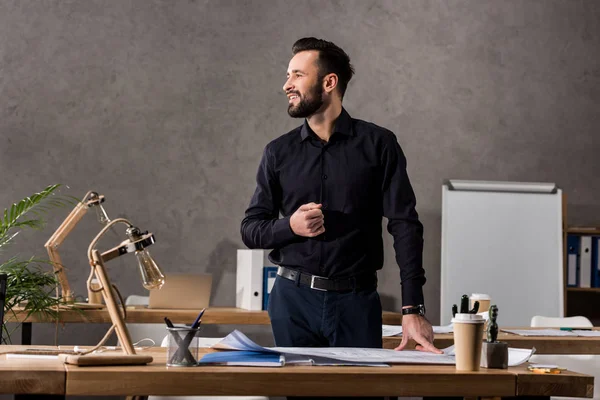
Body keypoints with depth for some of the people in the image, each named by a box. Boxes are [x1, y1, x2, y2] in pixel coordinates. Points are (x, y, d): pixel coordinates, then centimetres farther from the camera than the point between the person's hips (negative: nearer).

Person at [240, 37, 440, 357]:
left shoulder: (378, 145, -1)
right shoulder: (279, 152, 7)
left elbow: (405, 226, -5)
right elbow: (251, 230, 10)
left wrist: (413, 309, -14)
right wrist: (290, 226, -13)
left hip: (356, 302, -2)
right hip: (293, 298, 2)